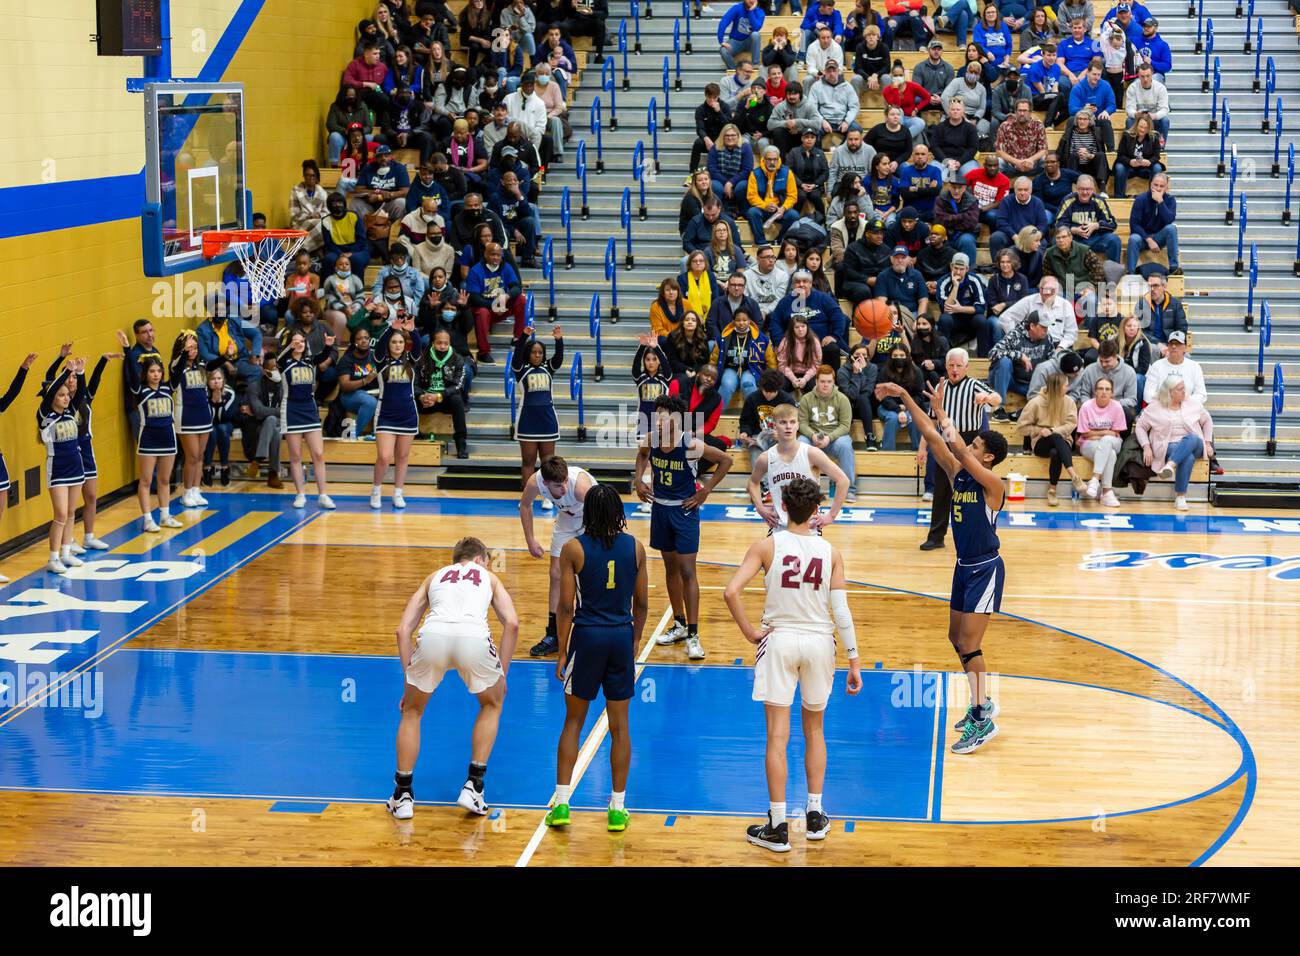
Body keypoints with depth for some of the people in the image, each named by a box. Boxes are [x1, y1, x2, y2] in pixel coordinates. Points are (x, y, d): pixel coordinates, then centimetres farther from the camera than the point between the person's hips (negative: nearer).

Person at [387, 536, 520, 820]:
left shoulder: (435, 576, 35)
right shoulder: (488, 577, 32)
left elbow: (403, 629, 24)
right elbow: (511, 623, 16)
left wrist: (410, 680, 28)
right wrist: (501, 676, 21)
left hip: (433, 635, 1)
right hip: (473, 637, -1)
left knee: (412, 710, 27)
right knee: (492, 703, 29)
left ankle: (402, 796, 23)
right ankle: (473, 787, 22)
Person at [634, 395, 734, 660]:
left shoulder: (691, 445, -21)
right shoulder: (651, 440, -7)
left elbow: (725, 460, -10)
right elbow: (642, 454, 19)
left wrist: (705, 491, -11)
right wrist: (638, 479, 5)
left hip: (684, 510, -6)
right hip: (660, 507, 6)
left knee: (687, 571, -8)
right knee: (670, 568, 15)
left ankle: (693, 634, -5)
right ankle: (679, 625, 28)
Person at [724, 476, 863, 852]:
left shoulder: (767, 546, -9)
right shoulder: (830, 552, -4)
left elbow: (731, 592, -19)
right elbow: (841, 610, -7)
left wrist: (750, 631, -7)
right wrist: (853, 660, -2)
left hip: (779, 641, -2)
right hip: (819, 642, 2)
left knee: (777, 736, 3)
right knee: (814, 729, 20)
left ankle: (778, 826, 5)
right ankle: (815, 816, 25)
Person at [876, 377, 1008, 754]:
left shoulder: (992, 482, -18)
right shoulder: (958, 473, 3)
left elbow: (958, 449, -32)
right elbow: (932, 436, 2)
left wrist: (940, 410, -24)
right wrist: (905, 397, -3)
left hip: (986, 570, -9)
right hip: (965, 567, 9)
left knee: (969, 644, -11)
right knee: (957, 637, 17)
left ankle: (983, 721, -6)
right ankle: (983, 702, 32)